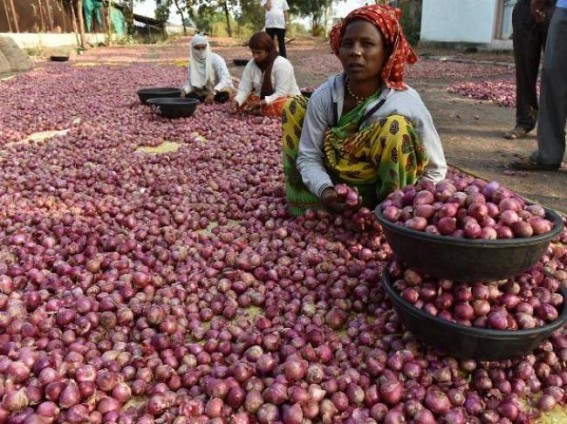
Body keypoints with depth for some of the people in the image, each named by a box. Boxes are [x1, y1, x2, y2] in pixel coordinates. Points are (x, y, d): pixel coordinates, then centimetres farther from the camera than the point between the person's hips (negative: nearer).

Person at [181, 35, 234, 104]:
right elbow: (191, 82, -3)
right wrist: (184, 91, -25)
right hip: (206, 91, 4)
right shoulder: (193, 62, -5)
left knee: (223, 96, -38)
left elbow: (225, 79, -29)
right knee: (188, 95, -20)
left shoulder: (216, 59, -19)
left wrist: (214, 92, -44)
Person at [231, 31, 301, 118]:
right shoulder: (251, 65, -4)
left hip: (286, 100, -6)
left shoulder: (282, 64, -21)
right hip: (262, 100, 6)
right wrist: (236, 101, -29)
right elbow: (244, 89, -7)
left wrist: (260, 103, -36)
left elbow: (281, 94, -26)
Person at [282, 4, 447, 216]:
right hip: (335, 193, 4)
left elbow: (436, 171, -13)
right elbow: (308, 156, -10)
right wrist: (324, 190, -29)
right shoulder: (323, 96, -16)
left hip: (384, 202, -3)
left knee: (395, 127, -30)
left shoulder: (406, 103, -22)